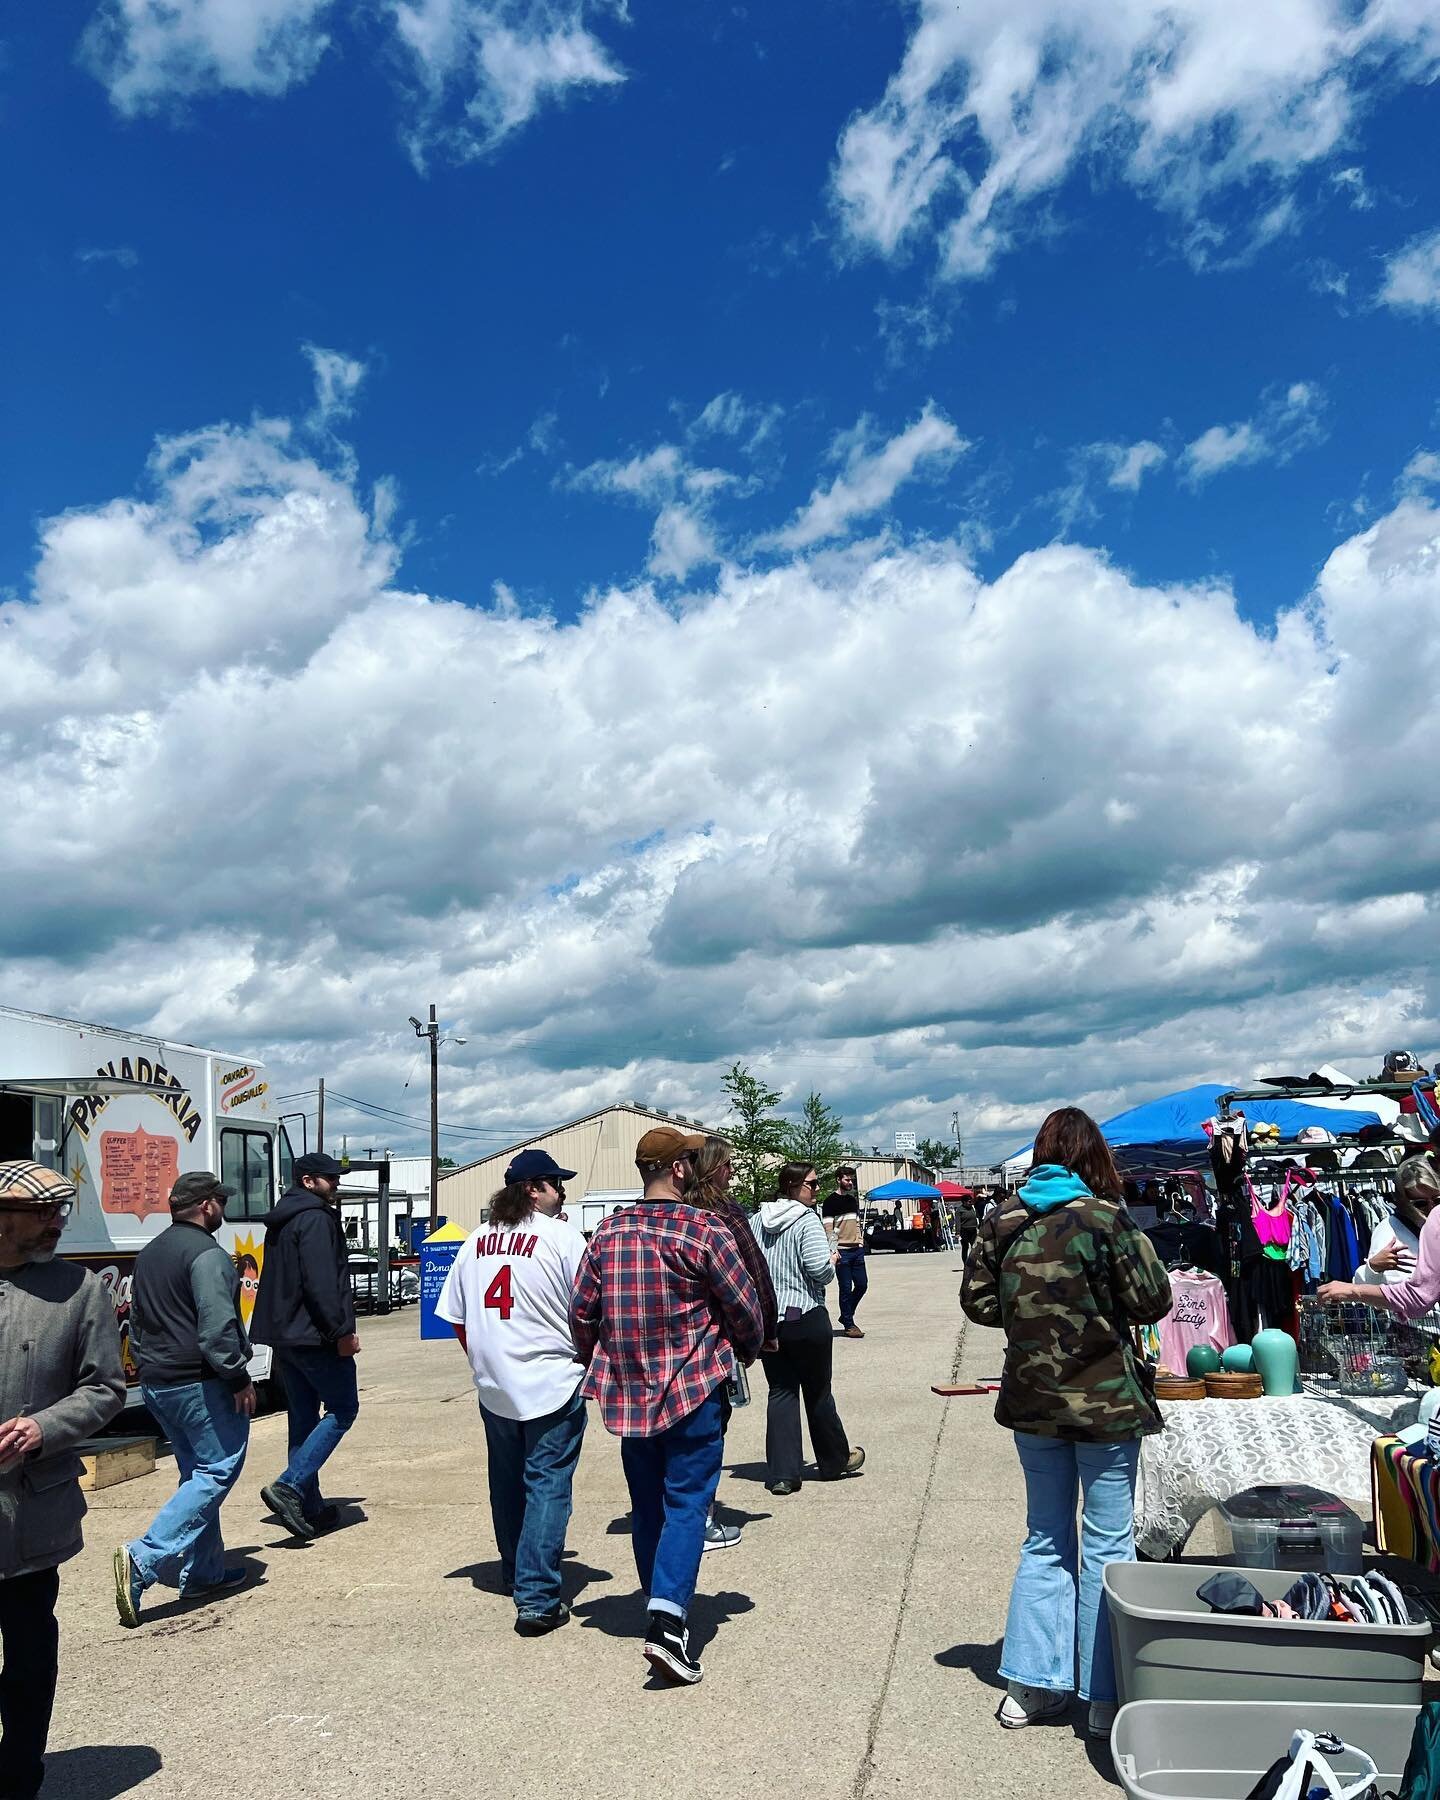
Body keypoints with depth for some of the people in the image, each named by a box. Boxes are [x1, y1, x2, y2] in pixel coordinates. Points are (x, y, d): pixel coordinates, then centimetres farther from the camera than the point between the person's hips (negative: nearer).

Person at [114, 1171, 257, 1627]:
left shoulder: (150, 1253, 15)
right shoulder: (207, 1254, -15)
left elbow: (137, 1321, 21)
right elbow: (217, 1327, -22)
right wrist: (239, 1378, -16)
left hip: (157, 1384, 10)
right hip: (200, 1383, -10)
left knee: (196, 1474, 16)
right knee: (217, 1471, -4)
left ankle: (202, 1572, 20)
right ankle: (145, 1559, -13)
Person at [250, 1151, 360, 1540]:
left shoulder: (281, 1222, 18)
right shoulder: (316, 1219, -14)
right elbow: (321, 1283, -23)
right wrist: (342, 1331, -20)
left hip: (284, 1334, 10)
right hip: (315, 1336, -10)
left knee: (303, 1417, 13)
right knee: (343, 1409, -1)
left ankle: (310, 1507, 17)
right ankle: (289, 1486, -11)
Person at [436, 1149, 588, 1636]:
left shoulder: (477, 1240, 6)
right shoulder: (562, 1237, -11)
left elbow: (455, 1316, 10)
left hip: (493, 1387, 6)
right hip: (552, 1384, -6)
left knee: (507, 1483, 20)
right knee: (547, 1486, 0)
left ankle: (516, 1577, 36)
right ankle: (537, 1599, -2)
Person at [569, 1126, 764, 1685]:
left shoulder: (607, 1231, 2)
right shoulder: (703, 1228, -13)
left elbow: (581, 1311, 5)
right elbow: (744, 1308, -8)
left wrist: (600, 1363, 22)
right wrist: (746, 1351, 12)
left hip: (627, 1391, 5)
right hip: (691, 1388, -5)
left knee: (646, 1505, 17)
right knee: (686, 1502, 0)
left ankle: (662, 1611, 29)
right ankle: (667, 1622, -11)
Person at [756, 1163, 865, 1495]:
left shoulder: (759, 1221, 4)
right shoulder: (807, 1221, -15)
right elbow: (819, 1270, -22)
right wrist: (833, 1258, -1)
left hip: (767, 1318, 5)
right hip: (805, 1318, -5)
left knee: (781, 1391, 9)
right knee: (817, 1391, 12)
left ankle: (781, 1474, 6)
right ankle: (834, 1461, 30)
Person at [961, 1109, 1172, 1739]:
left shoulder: (1002, 1220, -3)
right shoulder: (1105, 1219, -15)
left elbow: (978, 1302, 2)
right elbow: (1152, 1302, -9)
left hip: (1031, 1402, 4)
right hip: (1106, 1402, -4)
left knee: (1045, 1540, 17)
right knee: (1107, 1545, 8)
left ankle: (1032, 1686, 22)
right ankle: (1105, 1698, 15)